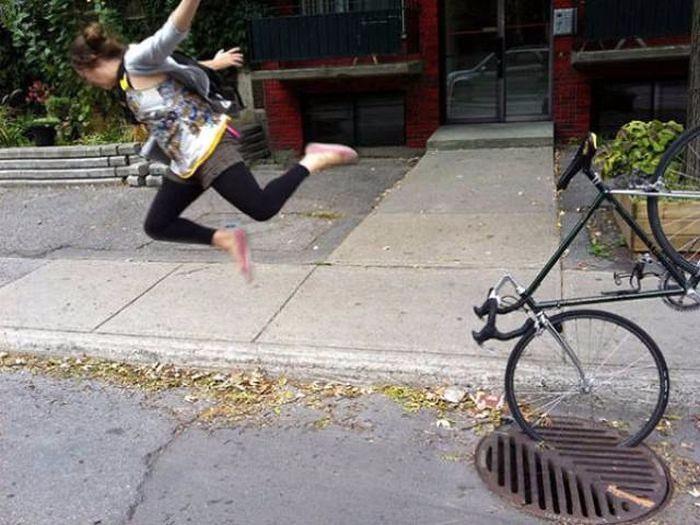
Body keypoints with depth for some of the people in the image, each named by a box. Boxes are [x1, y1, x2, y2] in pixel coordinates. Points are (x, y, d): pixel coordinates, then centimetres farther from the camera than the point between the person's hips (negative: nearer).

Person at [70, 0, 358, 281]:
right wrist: (212, 62, 52)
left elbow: (173, 30, -23)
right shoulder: (129, 79, 22)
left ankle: (314, 160, 0)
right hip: (185, 162, 10)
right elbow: (175, 68, 37)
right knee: (156, 226, 7)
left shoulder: (136, 60, -5)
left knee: (262, 208, -18)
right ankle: (225, 239, 14)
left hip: (208, 146, -10)